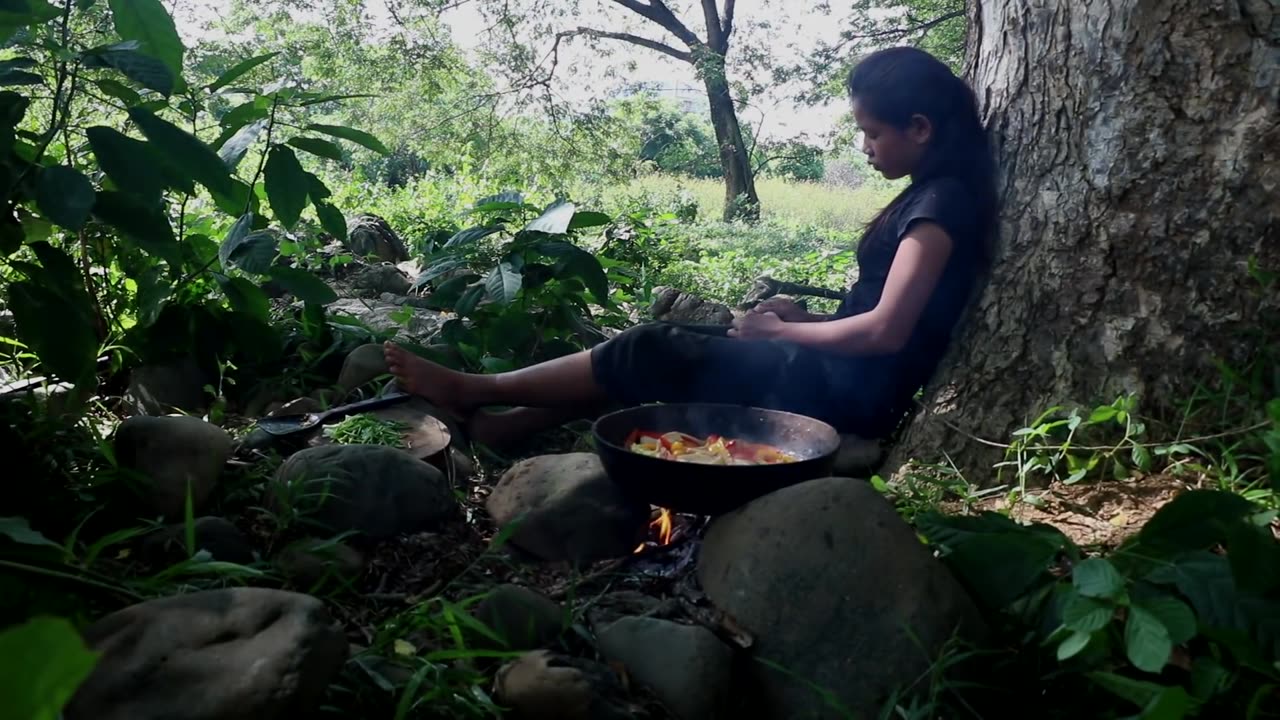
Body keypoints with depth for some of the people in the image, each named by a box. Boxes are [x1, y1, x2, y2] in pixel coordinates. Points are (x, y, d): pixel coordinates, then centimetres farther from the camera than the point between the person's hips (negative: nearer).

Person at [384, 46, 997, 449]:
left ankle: (473, 393, 4)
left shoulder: (942, 201, -15)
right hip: (840, 378, 9)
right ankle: (504, 425, 6)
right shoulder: (929, 196, 14)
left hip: (847, 392, -9)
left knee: (653, 354, -8)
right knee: (678, 344, 4)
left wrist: (779, 331, -12)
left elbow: (886, 329, -23)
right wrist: (801, 319, 2)